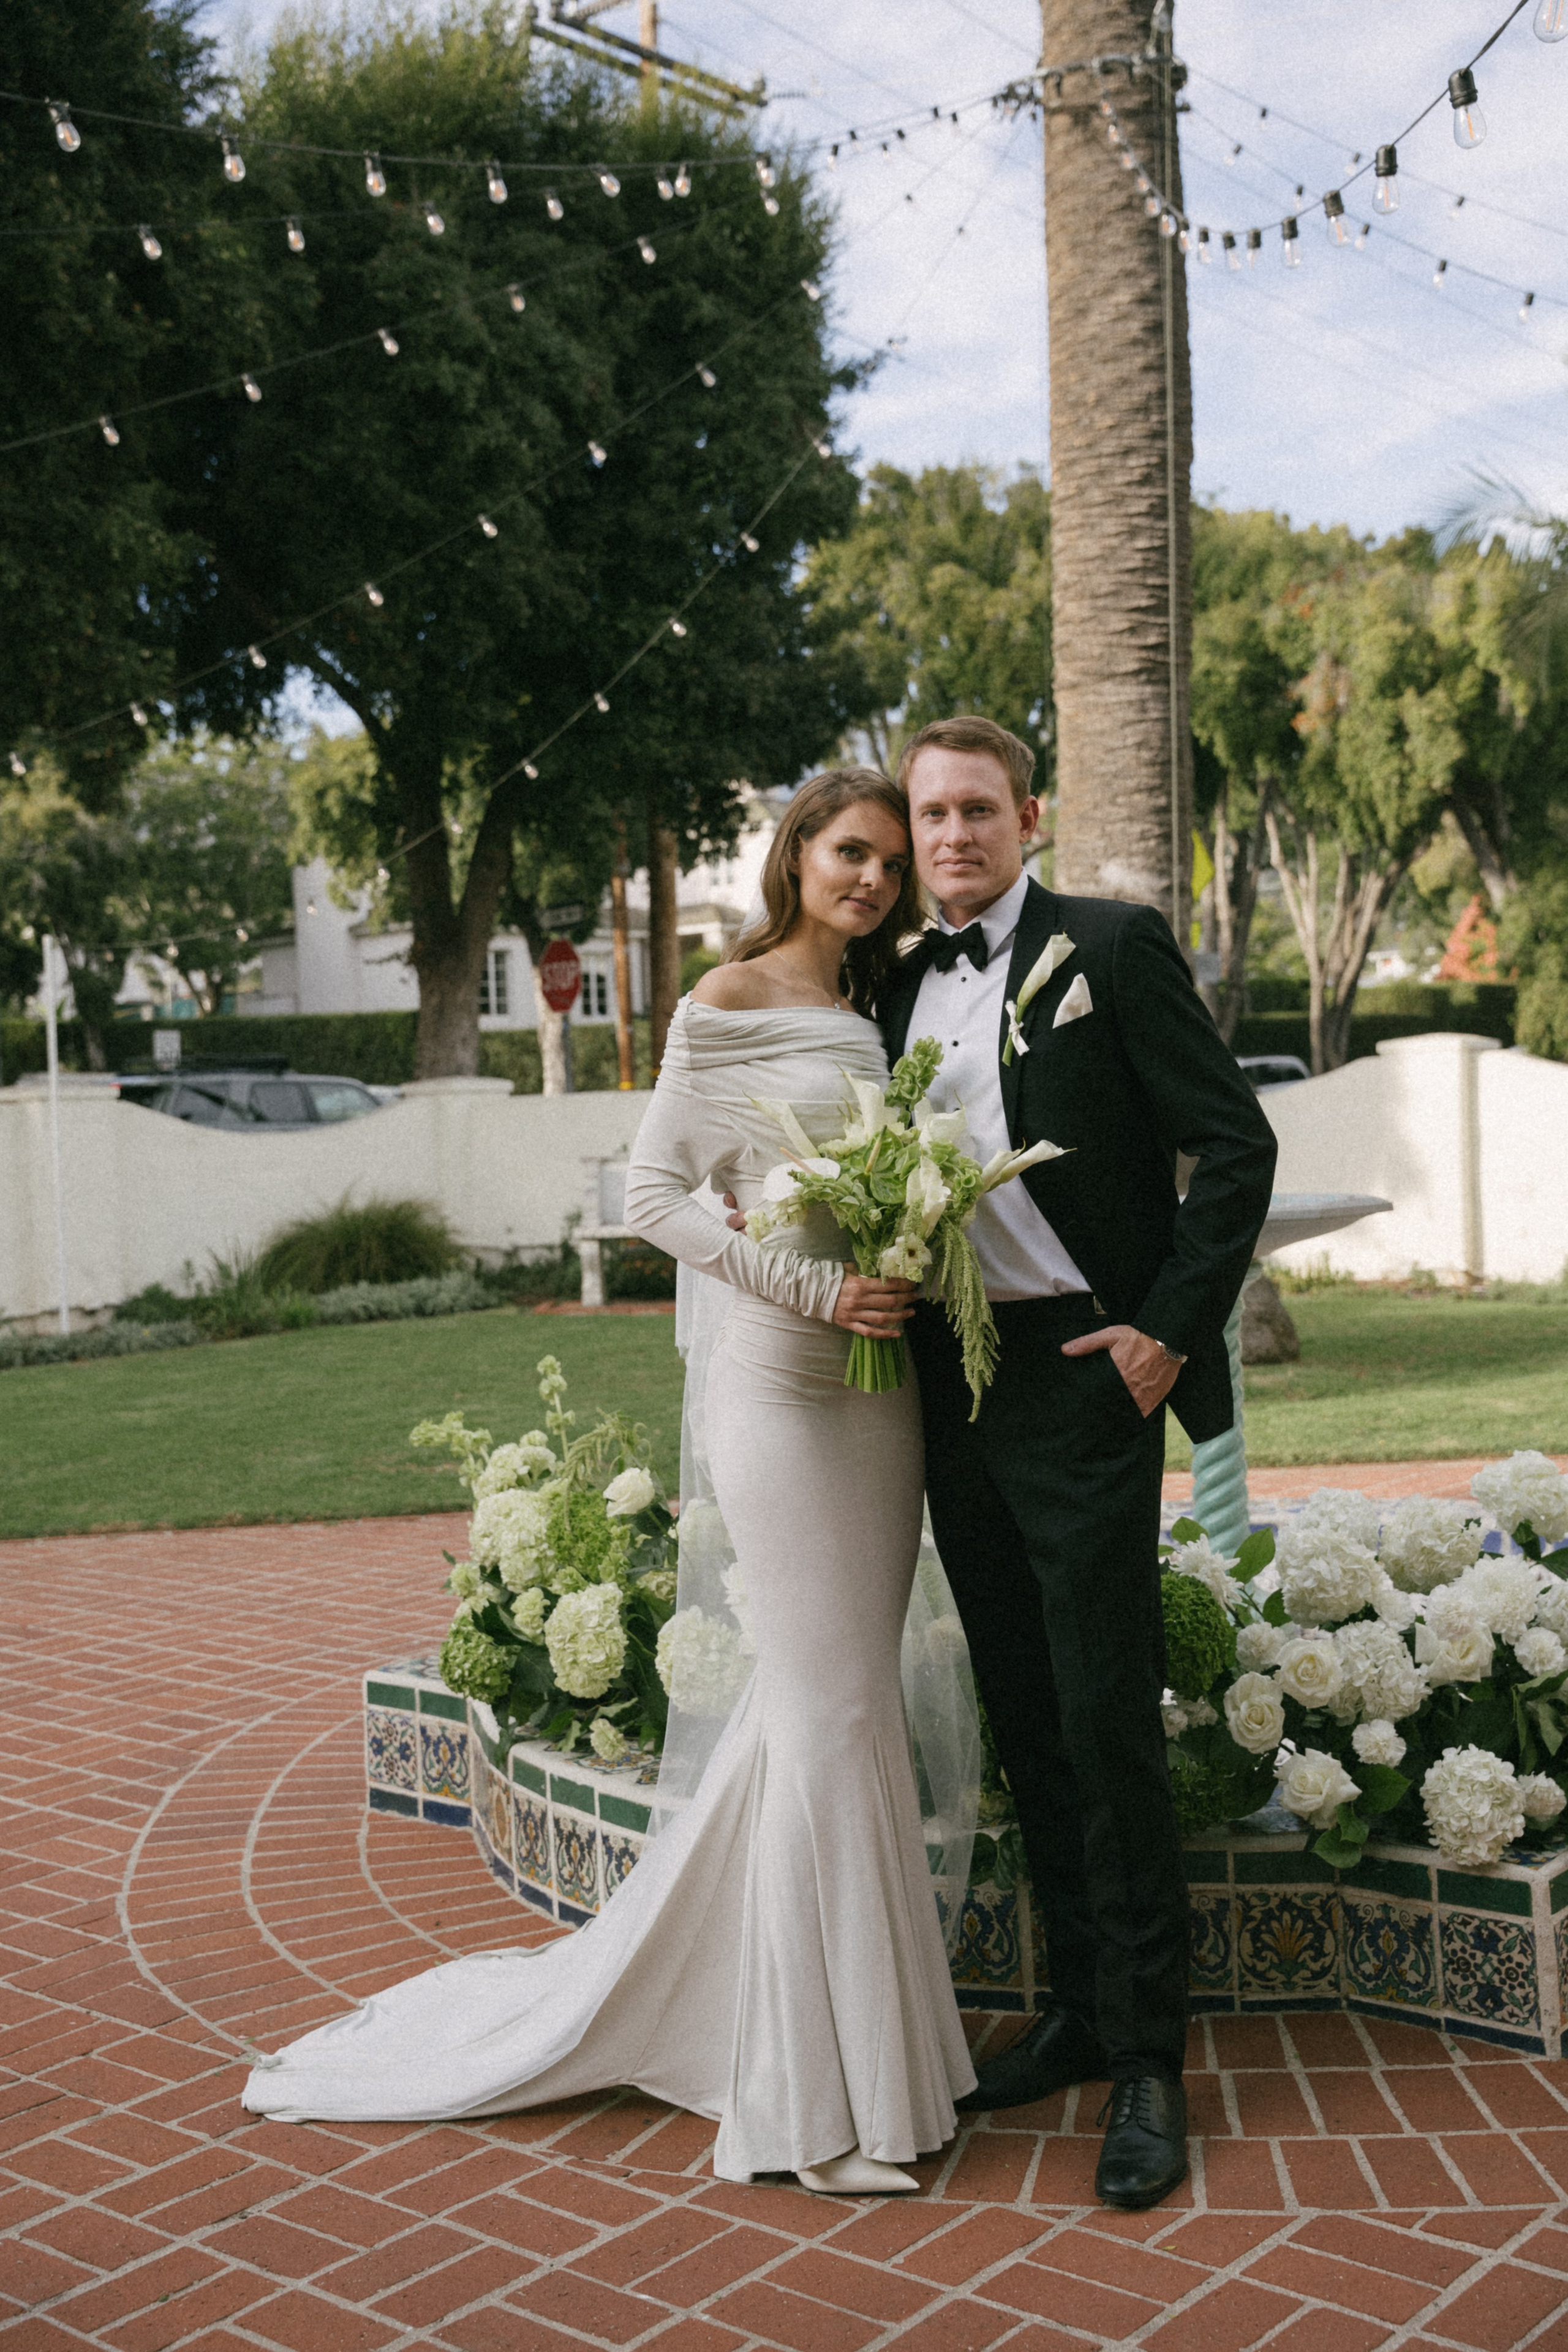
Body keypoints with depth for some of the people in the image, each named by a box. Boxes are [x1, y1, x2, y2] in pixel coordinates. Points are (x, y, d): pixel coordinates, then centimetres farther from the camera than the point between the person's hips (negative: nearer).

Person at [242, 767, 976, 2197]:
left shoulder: (876, 1014, 16)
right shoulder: (726, 1005, -5)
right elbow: (655, 1193, -10)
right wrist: (815, 1289, -16)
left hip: (883, 1388, 8)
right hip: (783, 1383, -7)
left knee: (834, 1703, 11)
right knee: (833, 1711, -5)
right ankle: (822, 2098, 7)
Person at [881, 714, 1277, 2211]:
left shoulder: (1111, 948, -4)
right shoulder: (897, 988, 13)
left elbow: (1236, 1145, -6)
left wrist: (1173, 1328, -11)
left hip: (1082, 1378, -6)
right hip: (953, 1394, 6)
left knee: (1108, 1725, -3)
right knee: (1023, 1724, 13)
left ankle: (1147, 2061, 10)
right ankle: (1077, 2010, 27)